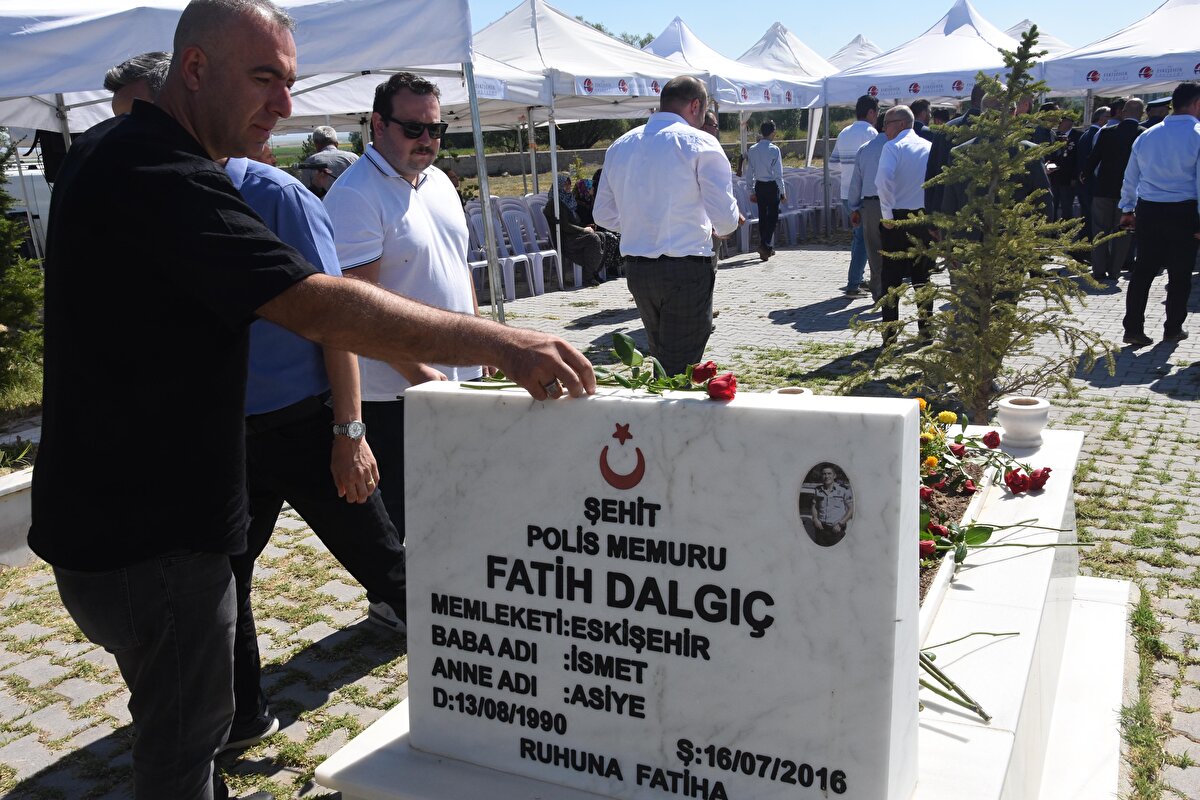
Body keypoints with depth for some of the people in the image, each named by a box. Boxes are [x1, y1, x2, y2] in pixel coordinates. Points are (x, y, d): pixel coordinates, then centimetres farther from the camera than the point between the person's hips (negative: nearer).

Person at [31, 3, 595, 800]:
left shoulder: (106, 153, 9)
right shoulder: (162, 179, -25)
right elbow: (320, 306, -35)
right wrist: (499, 342, -36)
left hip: (103, 513, 10)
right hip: (149, 533, -10)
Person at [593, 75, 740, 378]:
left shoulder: (620, 146, 10)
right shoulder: (699, 143, -8)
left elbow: (604, 214, 15)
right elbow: (726, 217, -11)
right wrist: (720, 227, 11)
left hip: (636, 269, 6)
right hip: (686, 269, -6)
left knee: (661, 360, 20)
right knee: (680, 369, 0)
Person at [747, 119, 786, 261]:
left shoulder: (752, 150, 3)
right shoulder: (774, 149, -12)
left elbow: (750, 172, 6)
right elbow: (778, 174, -11)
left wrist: (751, 191, 14)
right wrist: (783, 192, -5)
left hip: (759, 186, 5)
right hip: (772, 186, -5)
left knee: (762, 216, 12)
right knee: (772, 216, 1)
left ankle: (767, 248, 19)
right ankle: (765, 245, -14)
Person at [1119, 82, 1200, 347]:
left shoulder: (1147, 136, 6)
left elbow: (1131, 176, 14)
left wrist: (1127, 209, 24)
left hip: (1148, 210, 4)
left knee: (1143, 270, 9)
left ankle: (1133, 329, 7)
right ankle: (1173, 329, 20)